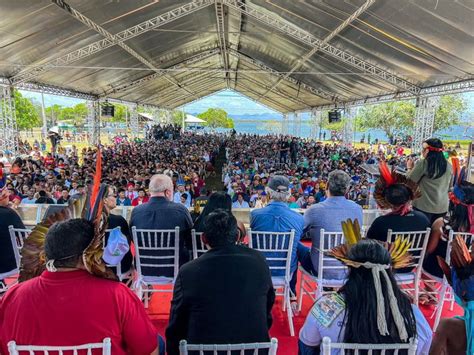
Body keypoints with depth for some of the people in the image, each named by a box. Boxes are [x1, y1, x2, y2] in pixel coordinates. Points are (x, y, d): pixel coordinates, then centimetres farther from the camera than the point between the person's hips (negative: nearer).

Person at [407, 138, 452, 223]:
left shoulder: (422, 163, -15)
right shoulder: (448, 166, 2)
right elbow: (449, 187, 14)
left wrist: (409, 168, 7)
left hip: (423, 206, -5)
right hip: (442, 207, 5)